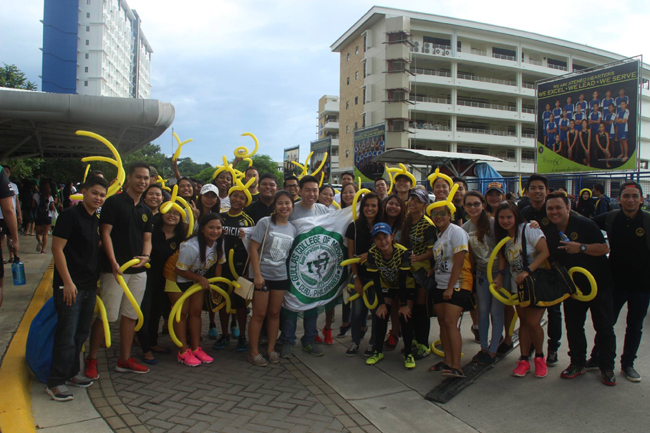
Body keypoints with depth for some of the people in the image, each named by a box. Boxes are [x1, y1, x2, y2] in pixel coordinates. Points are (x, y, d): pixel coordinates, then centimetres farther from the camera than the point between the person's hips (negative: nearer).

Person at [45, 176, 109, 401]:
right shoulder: (70, 215, -11)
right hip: (69, 285, -8)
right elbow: (57, 248, -15)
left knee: (82, 332, 15)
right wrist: (67, 282, -18)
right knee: (67, 335, -4)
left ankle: (70, 373, 28)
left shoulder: (96, 221, 12)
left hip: (89, 286, 8)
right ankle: (55, 382, 7)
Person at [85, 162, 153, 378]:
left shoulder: (146, 211, 14)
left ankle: (124, 360, 21)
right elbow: (105, 233, -10)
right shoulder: (114, 202, -5)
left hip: (138, 270, 6)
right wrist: (114, 263, -19)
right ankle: (91, 359, 12)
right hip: (115, 269, -6)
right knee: (107, 315, -4)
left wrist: (145, 256, -8)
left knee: (130, 315, 11)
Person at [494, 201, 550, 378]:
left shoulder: (528, 229, -15)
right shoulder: (503, 236, 6)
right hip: (518, 286, 6)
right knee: (523, 322, 9)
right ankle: (524, 360, 17)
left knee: (533, 322, -10)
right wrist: (500, 275, -3)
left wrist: (527, 271, -28)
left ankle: (539, 357, 15)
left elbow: (545, 252, -21)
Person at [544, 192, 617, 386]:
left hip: (598, 284, -5)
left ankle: (607, 367, 17)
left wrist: (581, 247, -30)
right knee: (573, 326, 10)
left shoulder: (584, 224, -15)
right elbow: (554, 261, 11)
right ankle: (577, 363, 24)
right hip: (573, 287, 5)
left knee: (604, 327, 4)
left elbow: (604, 248, -18)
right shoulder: (550, 233, 1)